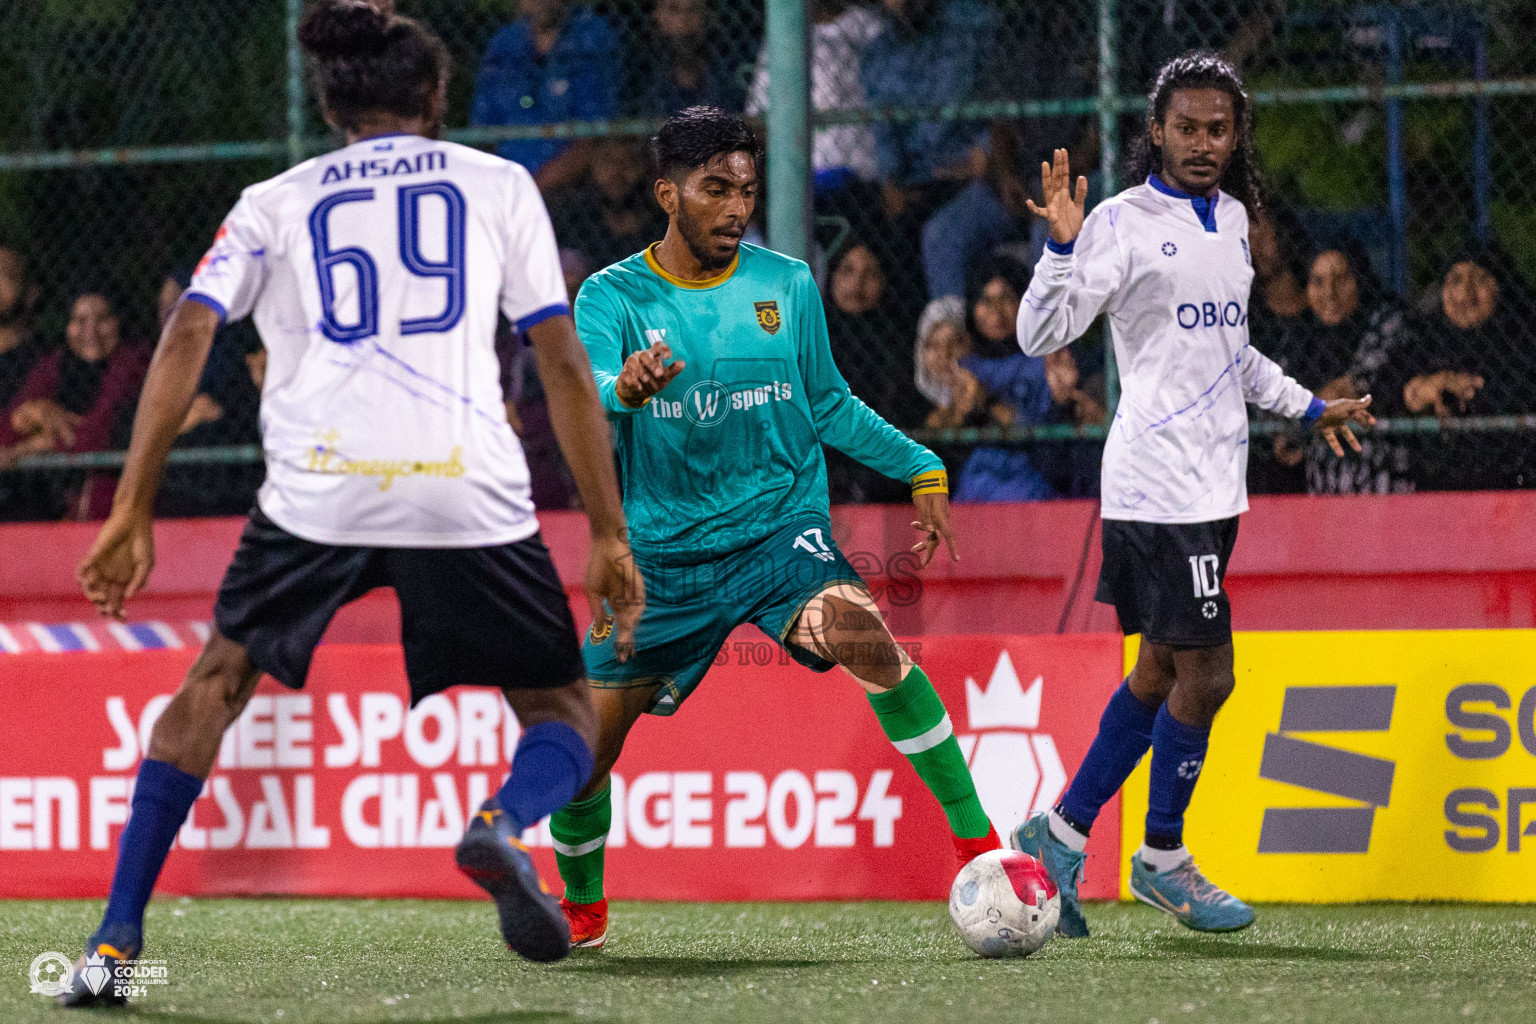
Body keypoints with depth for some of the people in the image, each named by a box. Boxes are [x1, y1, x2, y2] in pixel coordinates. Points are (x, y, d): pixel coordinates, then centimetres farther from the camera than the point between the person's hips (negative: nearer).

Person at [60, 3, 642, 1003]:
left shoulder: (273, 201, 19)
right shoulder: (498, 183, 18)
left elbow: (187, 337, 6)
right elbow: (564, 364, 11)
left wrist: (131, 516, 6)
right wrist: (610, 536, 14)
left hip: (319, 489, 1)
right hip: (472, 496, -1)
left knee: (216, 684, 21)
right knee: (565, 712, 15)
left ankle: (117, 940, 10)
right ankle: (505, 822, -21)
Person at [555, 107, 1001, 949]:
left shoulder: (788, 285, 3)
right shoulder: (614, 297, -4)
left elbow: (827, 404, 17)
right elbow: (586, 395, -24)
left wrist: (919, 468, 8)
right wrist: (626, 389, -47)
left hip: (780, 528, 0)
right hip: (664, 553, 1)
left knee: (860, 632, -31)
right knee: (586, 745, 2)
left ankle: (976, 840, -28)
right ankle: (580, 906, 33)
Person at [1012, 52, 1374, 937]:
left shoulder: (1232, 218, 14)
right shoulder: (1125, 221, -10)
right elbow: (1042, 335, -17)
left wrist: (1307, 406, 30)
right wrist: (1063, 244, -30)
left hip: (1213, 481, 9)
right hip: (1160, 487, -9)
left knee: (1161, 672, 12)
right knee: (1206, 675, -7)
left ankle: (1063, 833, 20)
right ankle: (1164, 857, 8)